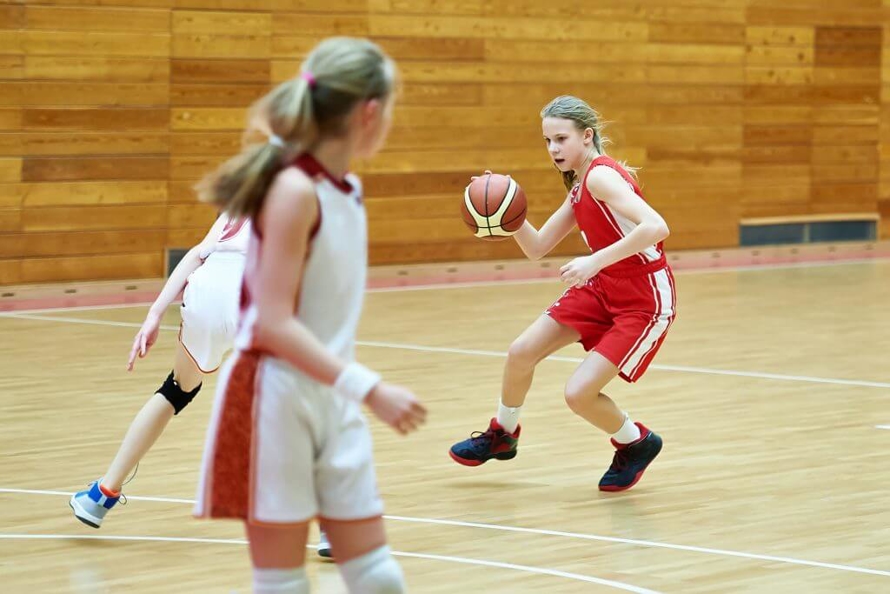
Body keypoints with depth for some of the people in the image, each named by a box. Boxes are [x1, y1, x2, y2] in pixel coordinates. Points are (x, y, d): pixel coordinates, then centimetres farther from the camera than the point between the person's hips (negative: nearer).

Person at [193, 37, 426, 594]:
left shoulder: (349, 190, 8)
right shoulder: (295, 190, -17)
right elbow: (275, 325, -23)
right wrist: (370, 388, -26)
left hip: (334, 402, 8)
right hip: (277, 401, -8)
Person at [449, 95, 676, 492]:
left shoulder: (601, 176, -22)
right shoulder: (578, 189, 7)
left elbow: (656, 227, -36)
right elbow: (536, 248, 12)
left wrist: (594, 261, -37)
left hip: (646, 301, -9)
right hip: (602, 289, 9)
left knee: (578, 393, -15)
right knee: (521, 352, 2)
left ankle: (636, 444, 15)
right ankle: (502, 436, 27)